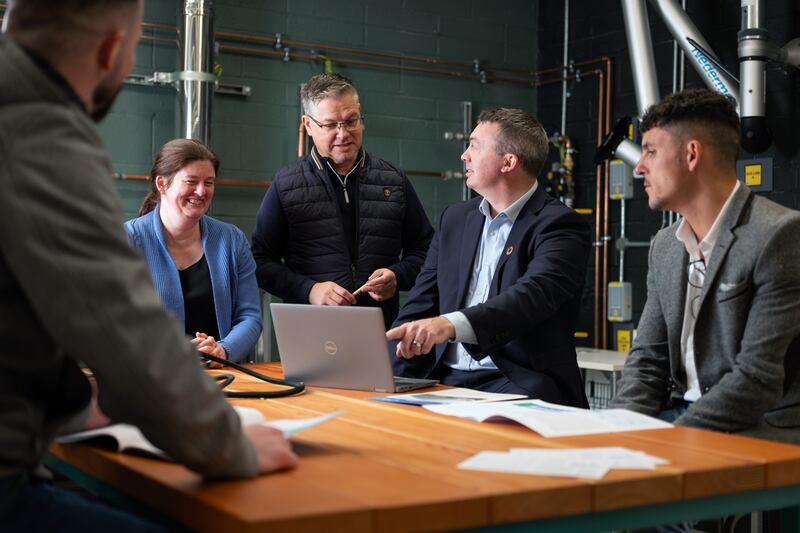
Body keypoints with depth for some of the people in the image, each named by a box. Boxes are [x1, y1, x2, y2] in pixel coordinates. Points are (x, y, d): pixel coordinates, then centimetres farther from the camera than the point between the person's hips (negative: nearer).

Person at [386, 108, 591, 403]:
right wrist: (389, 374, -5)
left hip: (518, 384, -5)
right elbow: (419, 305, 13)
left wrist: (450, 324, -40)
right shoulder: (455, 218, 15)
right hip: (446, 379, 5)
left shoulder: (560, 225, -5)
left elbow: (533, 295, -24)